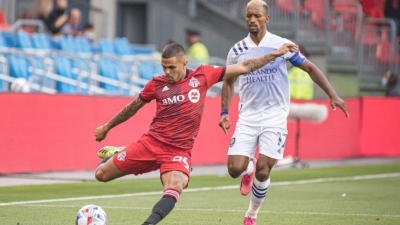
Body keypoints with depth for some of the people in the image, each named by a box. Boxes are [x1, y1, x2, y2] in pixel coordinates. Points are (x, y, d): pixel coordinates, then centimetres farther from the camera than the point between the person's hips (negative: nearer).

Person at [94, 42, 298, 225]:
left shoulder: (202, 75, -2)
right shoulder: (157, 84, 0)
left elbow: (243, 67, 4)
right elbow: (133, 107, 16)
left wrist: (276, 54, 2)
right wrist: (107, 127, 24)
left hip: (179, 151, -2)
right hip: (151, 143, 2)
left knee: (174, 188, -33)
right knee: (101, 174, 5)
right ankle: (115, 154, 38)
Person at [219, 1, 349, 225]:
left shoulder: (281, 45, -3)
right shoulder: (237, 51, 4)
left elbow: (310, 67, 4)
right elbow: (229, 82, 19)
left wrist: (333, 95, -2)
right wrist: (225, 111, 7)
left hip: (274, 117, -2)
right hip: (247, 118, 2)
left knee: (262, 172, -10)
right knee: (235, 168, -11)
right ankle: (249, 169, 27)